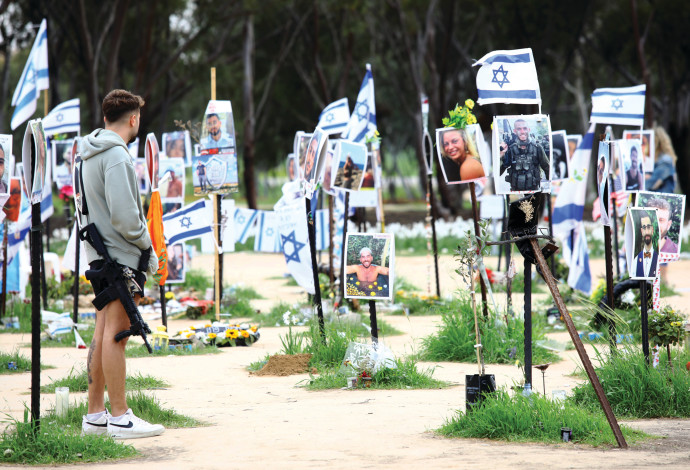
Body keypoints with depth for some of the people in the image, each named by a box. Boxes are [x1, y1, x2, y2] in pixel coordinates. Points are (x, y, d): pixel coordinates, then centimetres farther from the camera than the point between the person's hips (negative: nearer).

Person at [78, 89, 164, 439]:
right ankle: (120, 418, -5)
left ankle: (95, 415, 16)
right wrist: (148, 247, -8)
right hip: (121, 256, -10)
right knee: (116, 333, -7)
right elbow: (124, 215, -21)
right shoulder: (115, 156, -14)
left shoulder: (89, 155, 16)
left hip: (100, 254, 10)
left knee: (103, 333, 12)